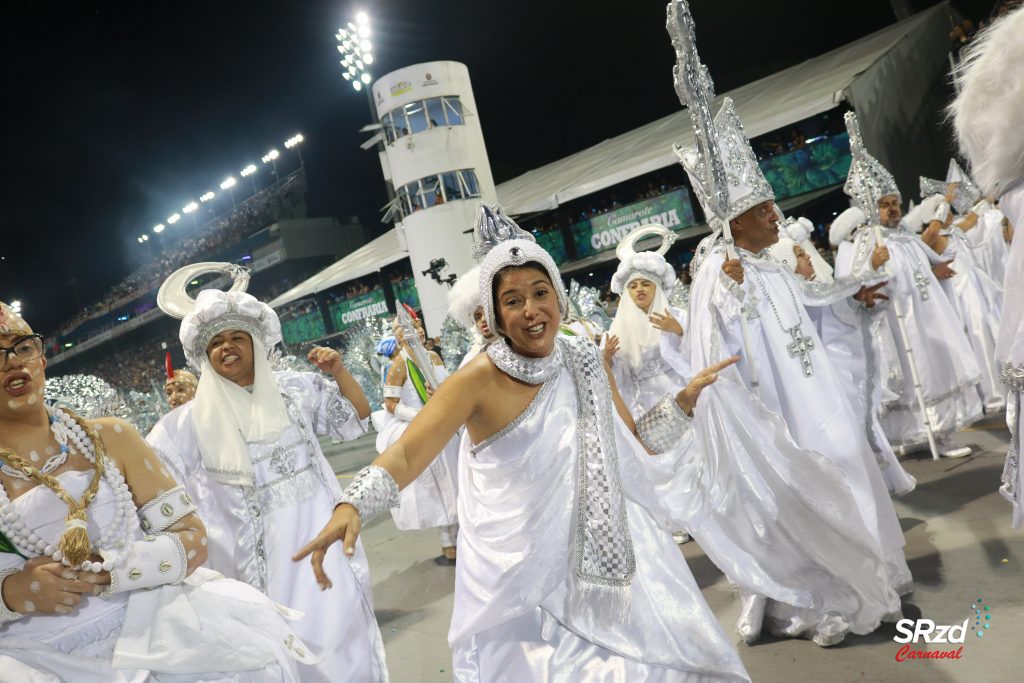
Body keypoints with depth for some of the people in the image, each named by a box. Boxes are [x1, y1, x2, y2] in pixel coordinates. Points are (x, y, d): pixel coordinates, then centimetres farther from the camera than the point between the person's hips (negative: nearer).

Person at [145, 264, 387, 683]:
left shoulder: (295, 389, 4)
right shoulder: (196, 420, 0)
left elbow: (358, 418, 6)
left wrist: (338, 373, -8)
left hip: (320, 533, 2)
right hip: (265, 550, -1)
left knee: (338, 629, 8)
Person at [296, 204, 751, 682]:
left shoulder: (585, 362, -1)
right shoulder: (481, 378, -16)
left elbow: (630, 444, 11)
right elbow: (406, 454, -23)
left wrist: (686, 398, 0)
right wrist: (351, 507, -39)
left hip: (601, 556, 5)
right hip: (520, 575, -5)